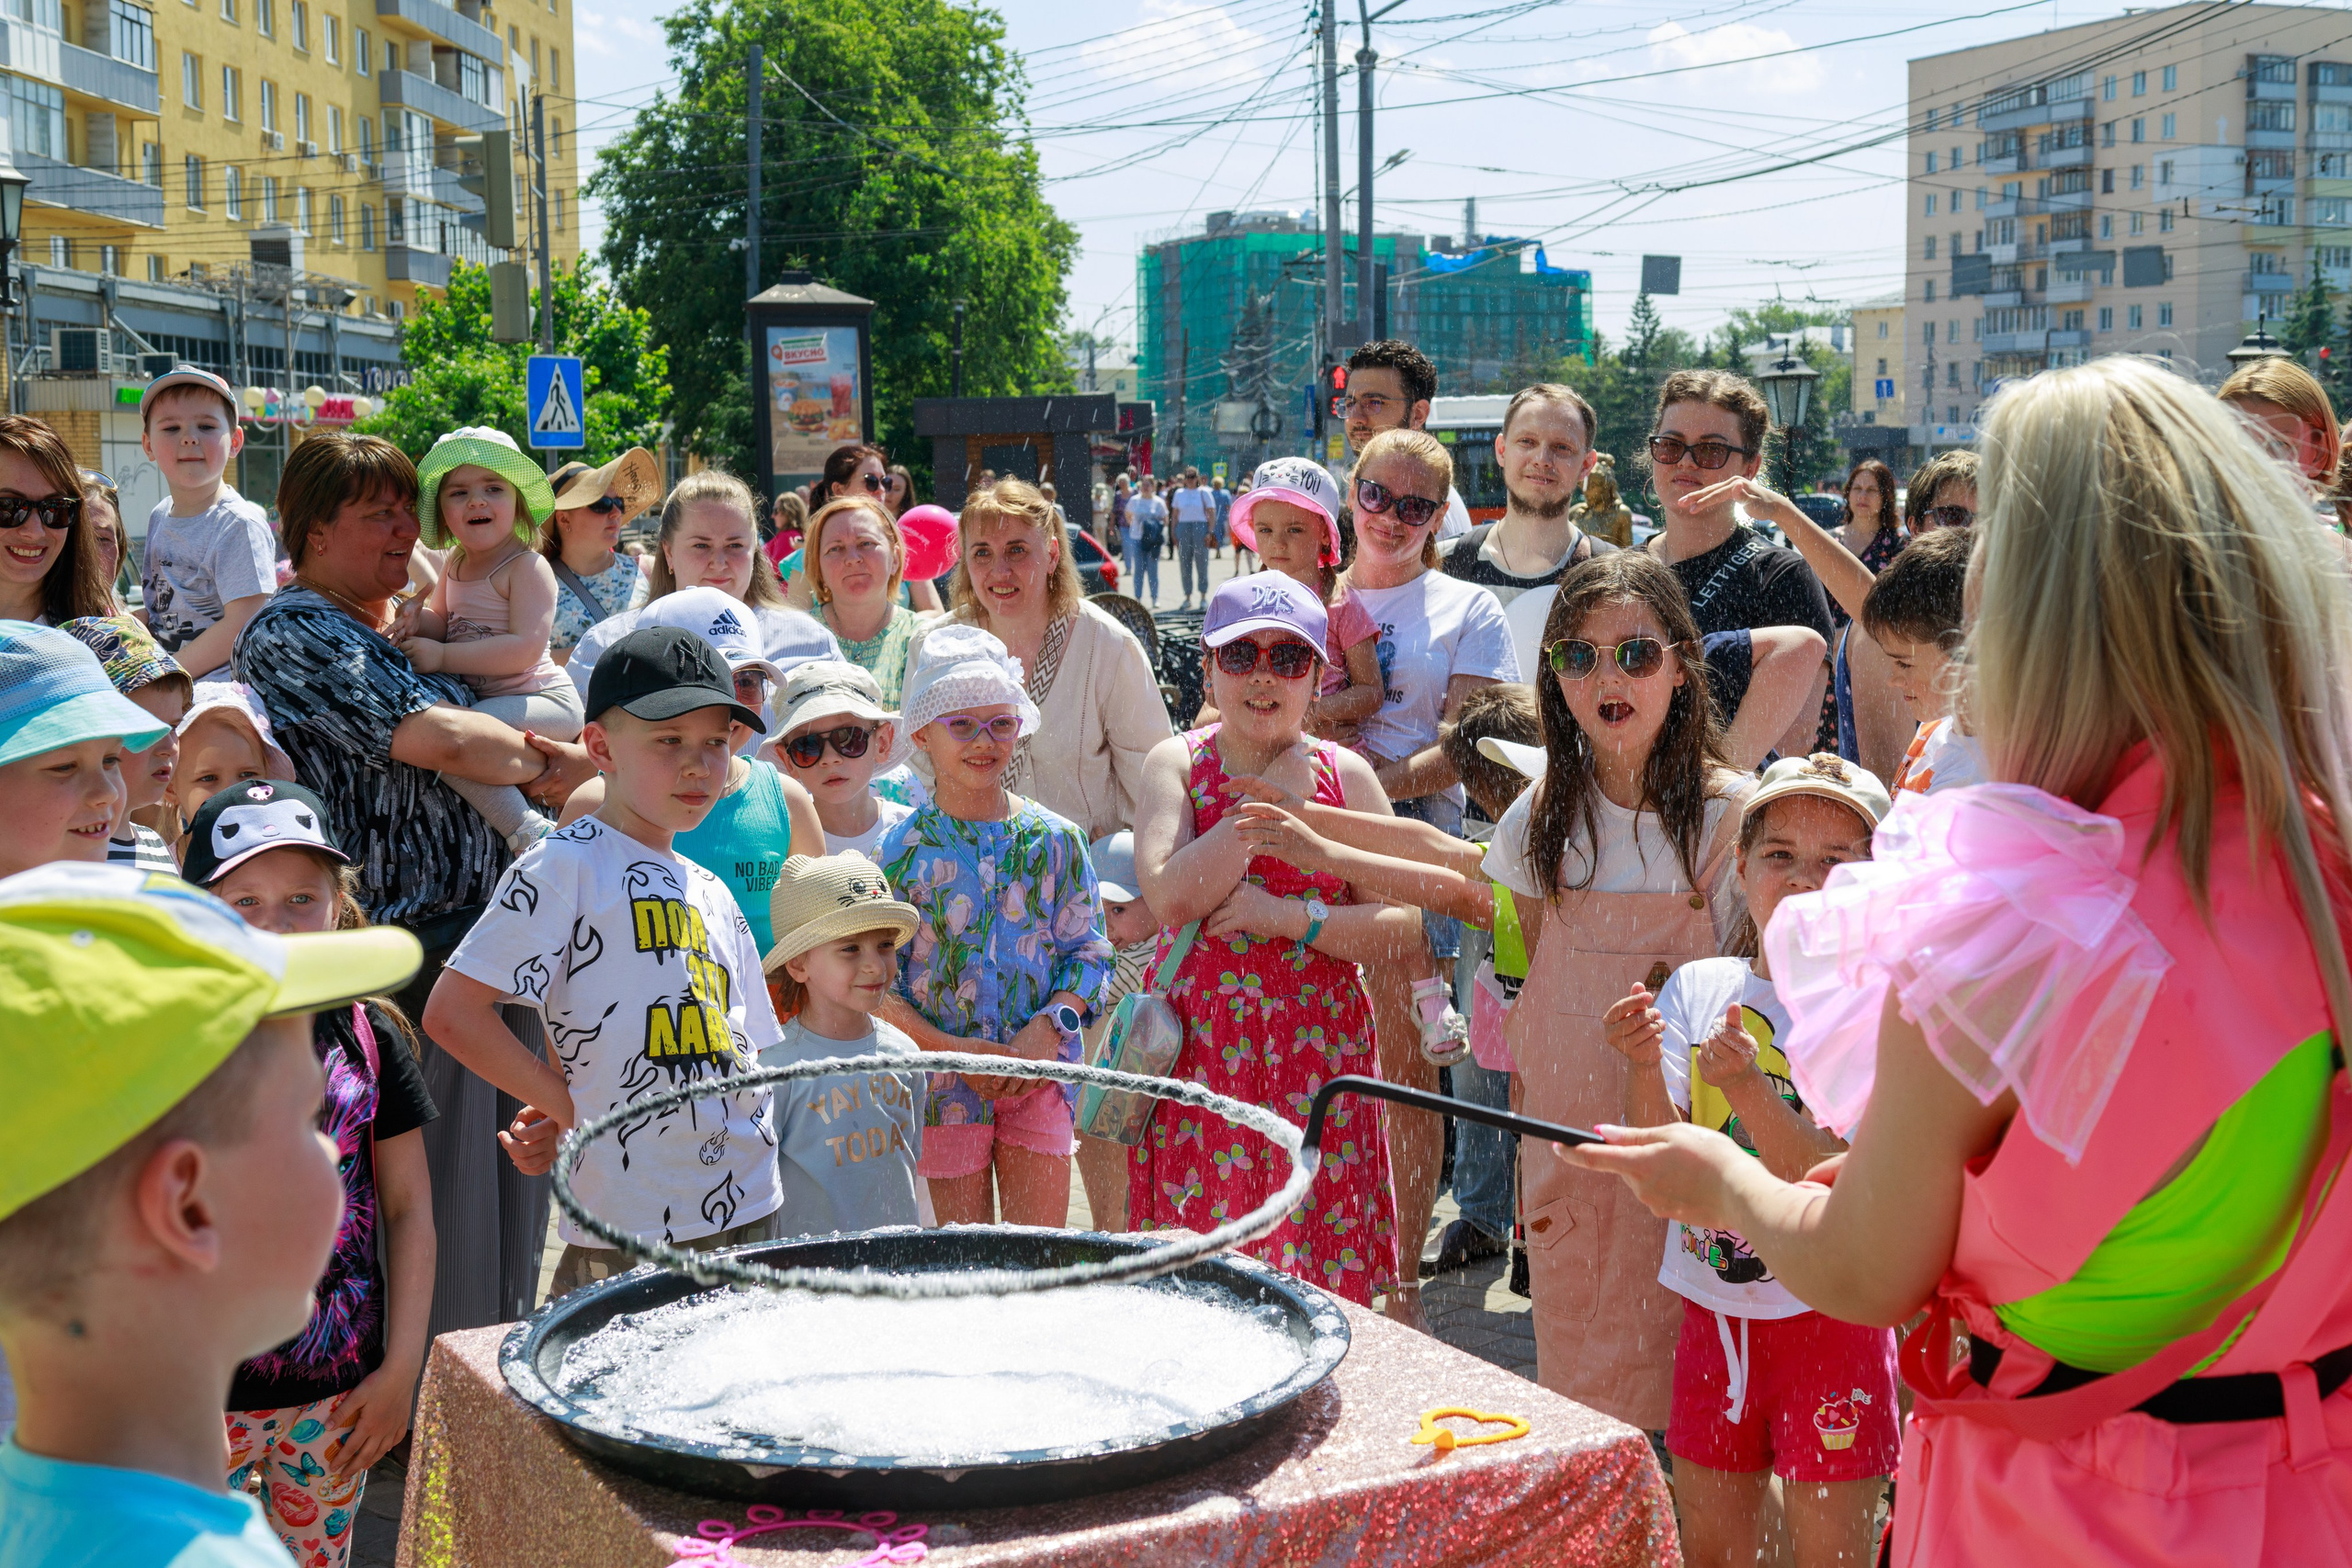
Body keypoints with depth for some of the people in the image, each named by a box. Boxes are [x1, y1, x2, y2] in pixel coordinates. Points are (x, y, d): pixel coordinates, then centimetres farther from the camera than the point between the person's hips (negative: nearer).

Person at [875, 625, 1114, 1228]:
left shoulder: (1055, 839, 2)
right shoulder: (902, 852, -4)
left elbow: (1090, 951, 5)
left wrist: (1049, 1027, -12)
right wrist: (955, 1049, -14)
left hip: (1039, 1069, 1)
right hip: (944, 1077, -1)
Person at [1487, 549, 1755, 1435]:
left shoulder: (1733, 813, -7)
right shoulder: (1544, 816, 4)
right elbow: (1539, 983, 11)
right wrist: (1528, 1144, 10)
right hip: (1568, 1136, 3)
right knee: (1575, 1362, 10)